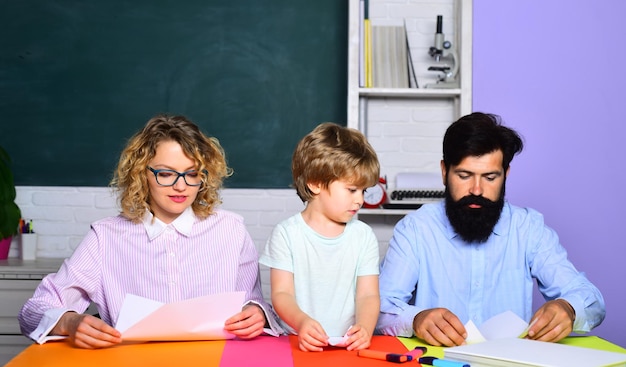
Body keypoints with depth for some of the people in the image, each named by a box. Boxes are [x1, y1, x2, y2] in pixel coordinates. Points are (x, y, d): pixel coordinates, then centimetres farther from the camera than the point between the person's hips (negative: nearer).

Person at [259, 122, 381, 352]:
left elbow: (368, 295, 3)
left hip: (349, 345, 3)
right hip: (297, 342, -2)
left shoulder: (363, 236, 8)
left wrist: (364, 328, -18)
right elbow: (282, 294, -3)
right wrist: (301, 322, -24)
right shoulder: (286, 234, 2)